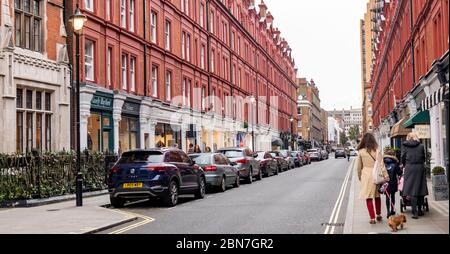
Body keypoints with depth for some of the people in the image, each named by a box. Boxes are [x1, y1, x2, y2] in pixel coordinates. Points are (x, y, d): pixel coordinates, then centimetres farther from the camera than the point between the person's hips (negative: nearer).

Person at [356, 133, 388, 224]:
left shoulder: (361, 152, -3)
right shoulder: (376, 151, -3)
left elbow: (358, 167, 4)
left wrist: (360, 177, 15)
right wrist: (385, 174, -3)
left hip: (366, 175, -2)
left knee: (368, 197, 3)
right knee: (377, 195, 18)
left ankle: (372, 218, 0)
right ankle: (378, 215, 29)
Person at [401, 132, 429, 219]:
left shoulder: (405, 146, 2)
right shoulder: (421, 146, 5)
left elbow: (403, 158, 5)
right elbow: (424, 158, 11)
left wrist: (405, 165, 25)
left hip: (410, 168, -1)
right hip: (420, 168, 2)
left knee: (412, 190, -2)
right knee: (420, 189, 12)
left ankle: (415, 212, -9)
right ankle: (419, 210, 21)